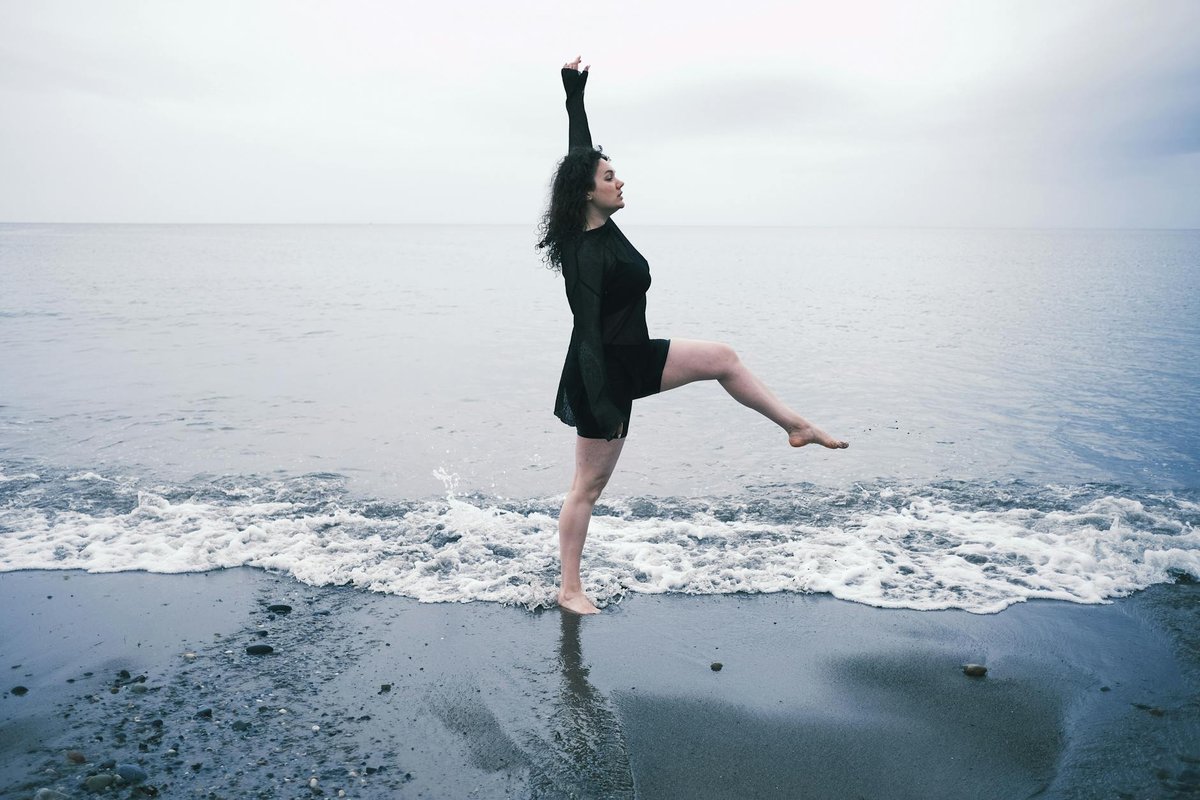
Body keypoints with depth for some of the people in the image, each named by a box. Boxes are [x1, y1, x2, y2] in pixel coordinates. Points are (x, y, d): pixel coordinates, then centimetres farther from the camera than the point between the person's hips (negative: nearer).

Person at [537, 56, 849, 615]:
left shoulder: (601, 226, 0)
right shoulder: (587, 253, -24)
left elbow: (580, 152, 11)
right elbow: (587, 331, -29)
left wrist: (575, 94, 18)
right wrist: (600, 405, -31)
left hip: (632, 358, 10)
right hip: (604, 371, -9)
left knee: (722, 358, 12)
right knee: (589, 484, 1)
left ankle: (796, 427, 25)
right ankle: (569, 590, 15)